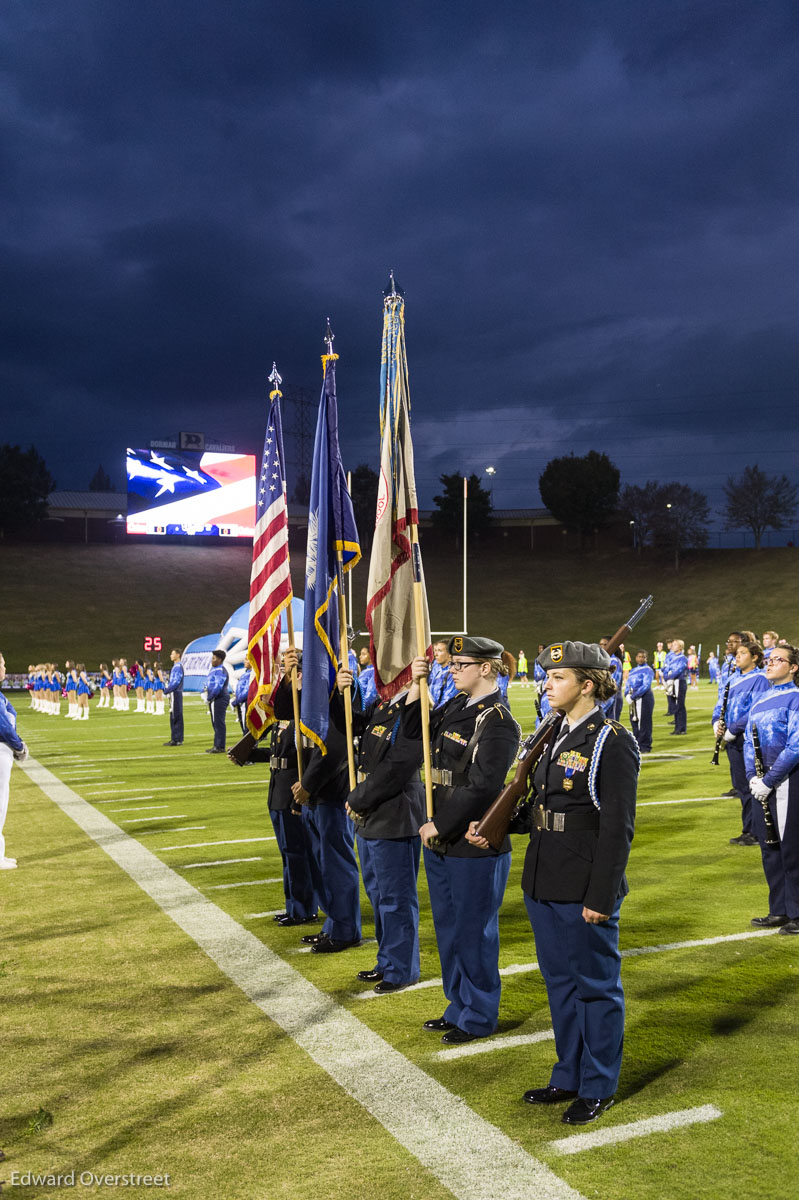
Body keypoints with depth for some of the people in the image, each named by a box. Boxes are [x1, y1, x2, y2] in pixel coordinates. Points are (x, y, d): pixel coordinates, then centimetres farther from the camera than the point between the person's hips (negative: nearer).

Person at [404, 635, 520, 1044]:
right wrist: (417, 684, 3)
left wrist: (438, 826, -14)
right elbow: (412, 730, 17)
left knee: (474, 932, 5)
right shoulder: (457, 705, 8)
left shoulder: (498, 723, -19)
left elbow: (480, 789, -22)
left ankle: (479, 1018, 21)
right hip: (441, 841, 9)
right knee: (448, 928, 19)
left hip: (475, 846, -9)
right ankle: (459, 1007, 35)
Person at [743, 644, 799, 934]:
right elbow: (749, 741, 12)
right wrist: (752, 777, -2)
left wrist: (768, 780, -17)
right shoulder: (761, 699, 13)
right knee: (769, 846, 12)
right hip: (762, 783, 7)